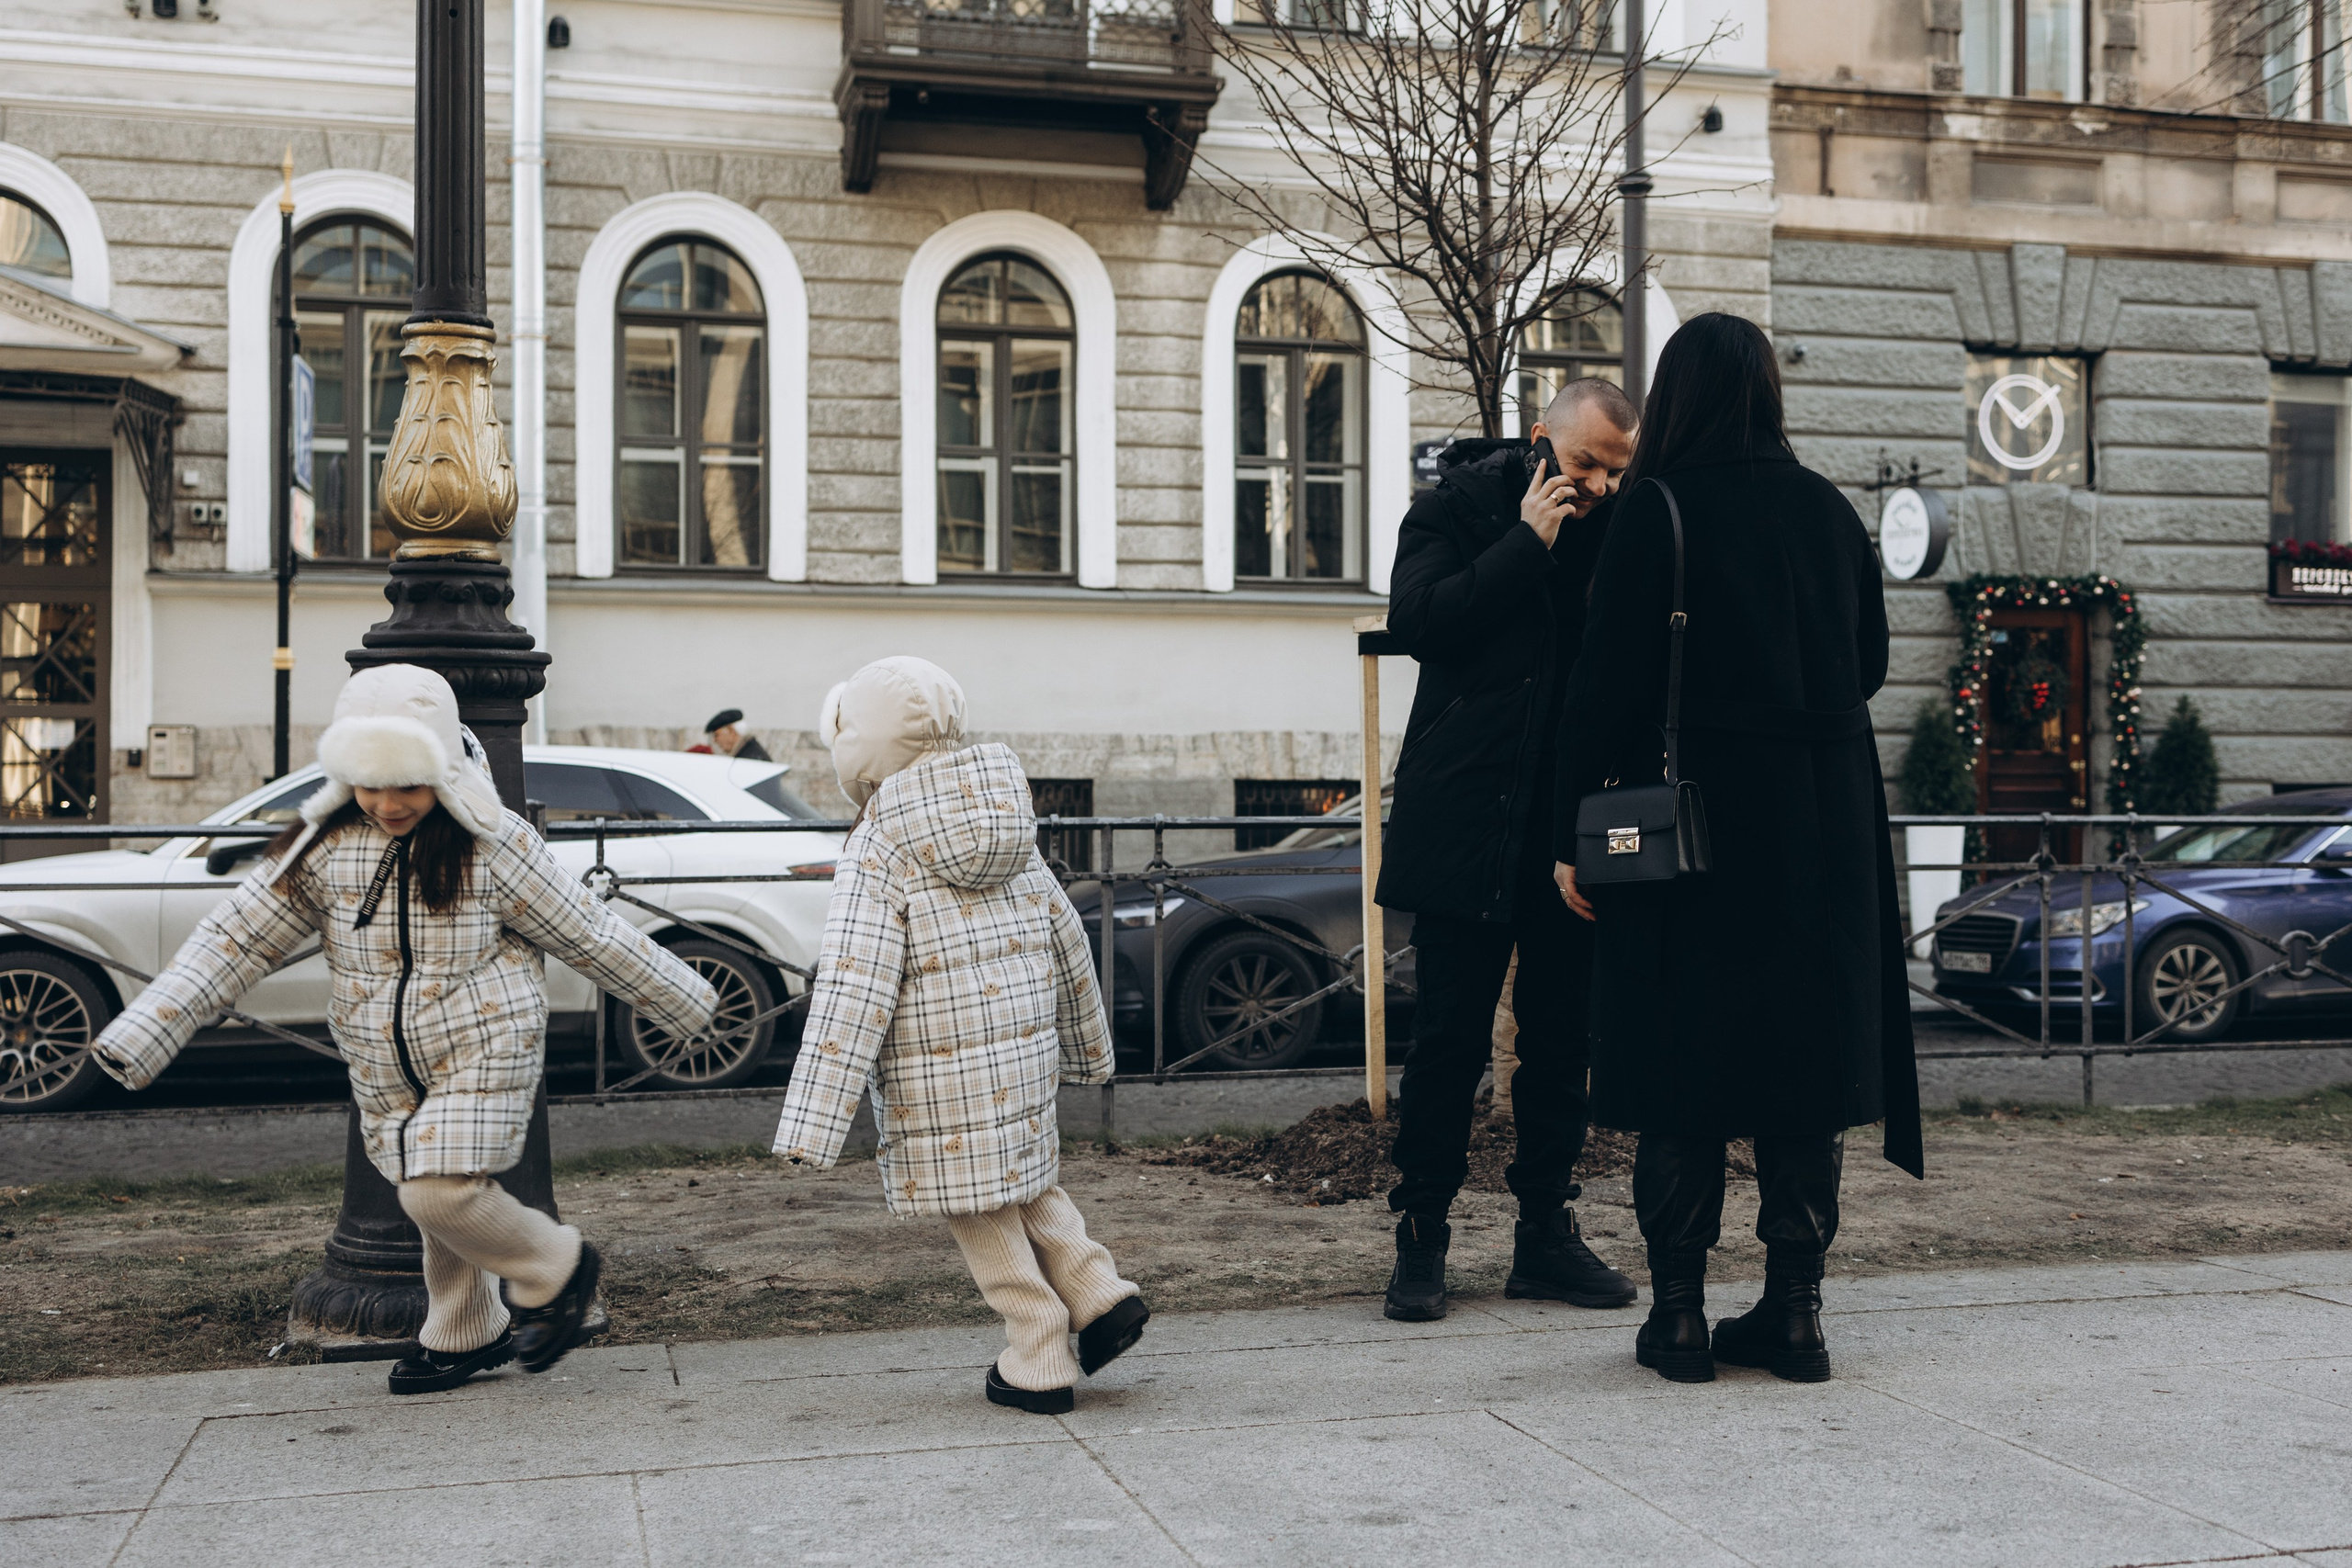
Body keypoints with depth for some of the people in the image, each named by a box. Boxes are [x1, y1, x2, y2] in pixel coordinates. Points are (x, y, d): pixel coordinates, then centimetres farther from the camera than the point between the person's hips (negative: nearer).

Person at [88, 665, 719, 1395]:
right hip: (384, 1069, 5)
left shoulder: (492, 846, -14)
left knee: (442, 1192, -17)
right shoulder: (323, 846, -5)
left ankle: (556, 1270, 8)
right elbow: (235, 939, -5)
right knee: (438, 1199, 12)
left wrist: (683, 1001, 1)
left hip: (483, 1049, -5)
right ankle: (466, 1337, 34)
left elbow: (588, 933, -6)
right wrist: (142, 1033, -12)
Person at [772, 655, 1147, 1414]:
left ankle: (1039, 1363, 11)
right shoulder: (1011, 833, 9)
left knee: (982, 1213, 5)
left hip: (940, 1076, -6)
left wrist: (813, 1123, -20)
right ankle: (1102, 1295, 13)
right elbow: (1065, 938, 17)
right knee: (1028, 1185, 24)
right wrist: (1086, 1043, 31)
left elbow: (852, 989, -19)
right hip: (1024, 1055, 7)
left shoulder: (878, 852, -12)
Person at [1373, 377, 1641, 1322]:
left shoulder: (1618, 527, 8)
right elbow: (1416, 621, -15)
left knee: (1562, 1033, 9)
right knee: (1451, 1037, 0)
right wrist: (1528, 542, -14)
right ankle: (1421, 1238, 12)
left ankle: (1545, 1234, 21)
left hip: (1573, 823, 4)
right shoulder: (1458, 506, -1)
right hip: (1469, 823, -4)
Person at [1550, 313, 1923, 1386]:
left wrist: (1573, 835, -7)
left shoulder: (1655, 511, -8)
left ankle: (1679, 1315, 8)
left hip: (1691, 815, -4)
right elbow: (1869, 661, 14)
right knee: (1803, 1051, 10)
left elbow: (1608, 681, -11)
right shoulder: (1827, 509, 7)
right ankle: (1794, 1313, 15)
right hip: (1823, 822, 4)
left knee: (1681, 1057, 4)